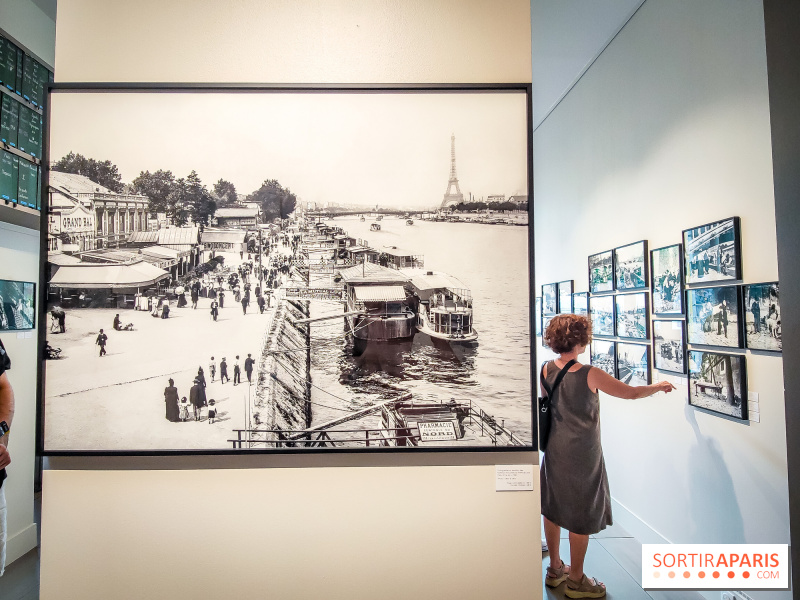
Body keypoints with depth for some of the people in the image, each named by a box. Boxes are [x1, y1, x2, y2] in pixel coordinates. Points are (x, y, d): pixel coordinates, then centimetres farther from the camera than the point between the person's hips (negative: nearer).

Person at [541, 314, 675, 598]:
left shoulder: (546, 370, -5)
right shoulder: (591, 375, -19)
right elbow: (631, 393, -9)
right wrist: (657, 387, 10)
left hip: (554, 450, 6)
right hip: (582, 455, -5)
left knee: (552, 508, 17)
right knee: (583, 515, 10)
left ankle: (555, 569, 34)